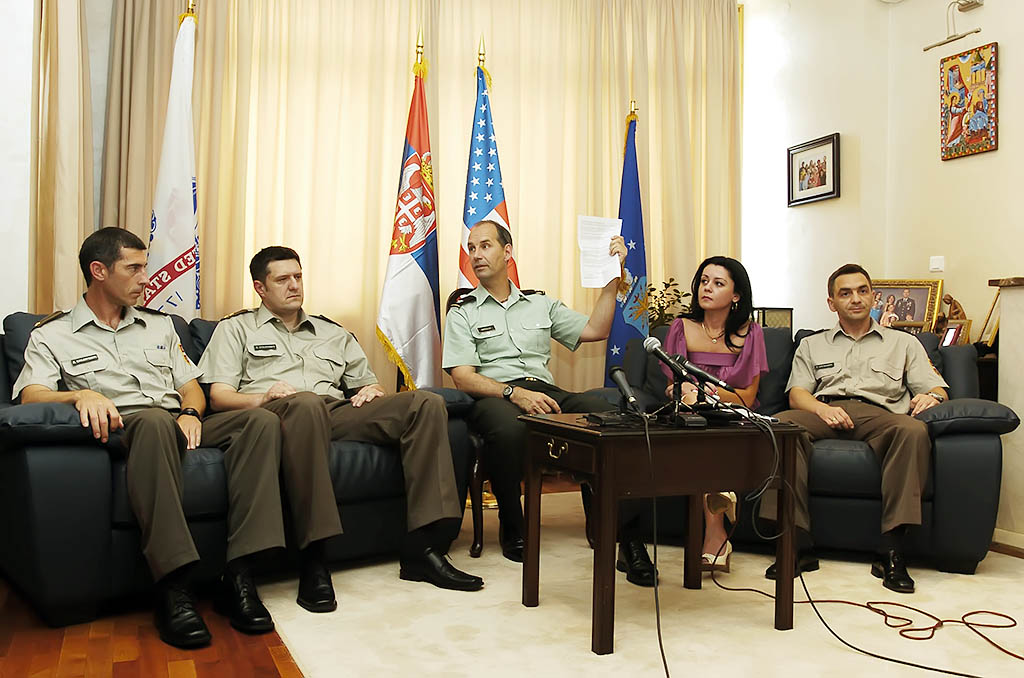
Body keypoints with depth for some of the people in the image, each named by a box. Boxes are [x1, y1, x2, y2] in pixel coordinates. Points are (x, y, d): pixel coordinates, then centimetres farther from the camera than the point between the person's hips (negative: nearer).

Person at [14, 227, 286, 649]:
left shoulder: (159, 325, 27)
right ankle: (173, 588, -44)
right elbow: (30, 395, -3)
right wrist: (82, 395, -24)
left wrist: (190, 412, -2)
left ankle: (238, 577, -34)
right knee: (155, 419, -41)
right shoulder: (52, 335, 14)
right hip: (121, 427, -4)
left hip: (179, 425, 5)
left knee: (262, 422, -25)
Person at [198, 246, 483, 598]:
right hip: (278, 413, -4)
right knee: (307, 403, -44)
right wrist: (261, 398, -12)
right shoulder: (236, 328, 22)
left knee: (427, 402, -20)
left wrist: (372, 391, 6)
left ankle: (422, 547, -28)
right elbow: (219, 396, 9)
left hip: (339, 411, 5)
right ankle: (314, 560, -43)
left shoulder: (333, 332, 34)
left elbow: (367, 382, 31)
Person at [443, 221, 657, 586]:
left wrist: (612, 276, 13)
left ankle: (627, 536, -27)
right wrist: (515, 393, -16)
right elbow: (463, 377, 0)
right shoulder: (463, 312, 13)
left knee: (606, 413, -29)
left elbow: (594, 330, 19)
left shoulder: (541, 304, 25)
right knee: (509, 428, -41)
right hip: (494, 397, -3)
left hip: (545, 392, 3)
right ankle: (512, 528, -15)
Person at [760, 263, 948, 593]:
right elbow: (797, 393, 13)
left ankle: (892, 551, -37)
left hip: (878, 413, 0)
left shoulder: (904, 343, 29)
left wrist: (932, 396, -9)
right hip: (824, 411, 0)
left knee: (913, 430, -37)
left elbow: (936, 387, 18)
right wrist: (822, 408, -10)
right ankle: (798, 545, -36)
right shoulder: (811, 345, 29)